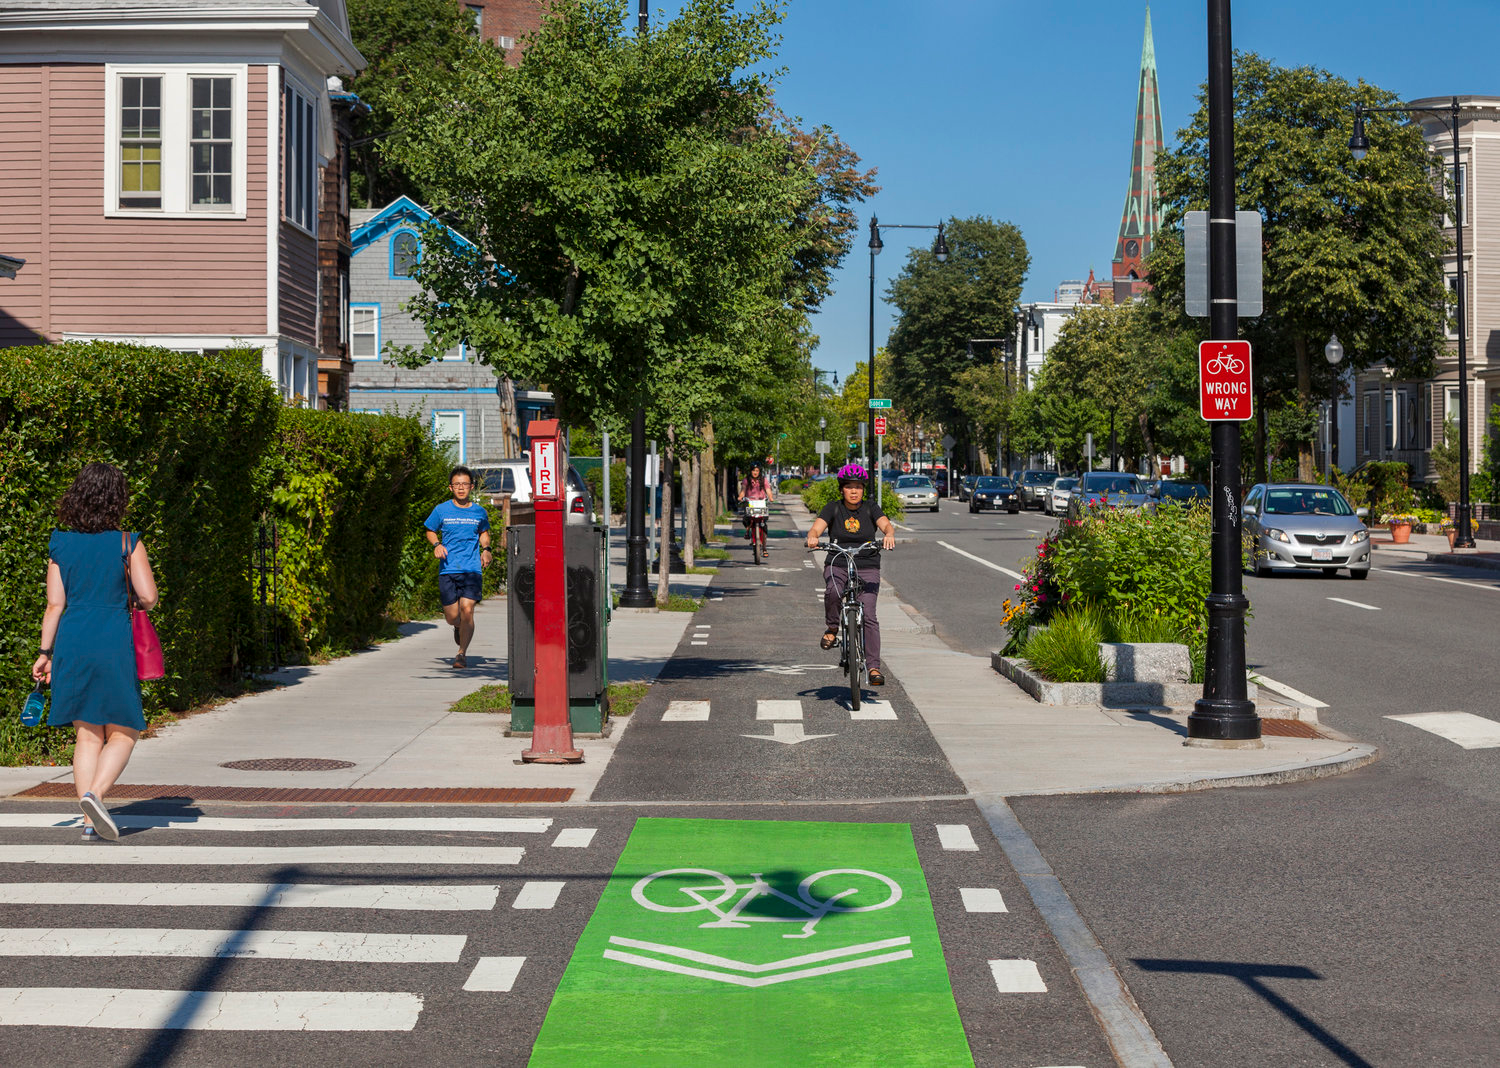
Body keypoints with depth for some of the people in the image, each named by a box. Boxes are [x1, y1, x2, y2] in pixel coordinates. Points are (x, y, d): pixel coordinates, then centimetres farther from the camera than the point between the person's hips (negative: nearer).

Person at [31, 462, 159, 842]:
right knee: (122, 734, 7)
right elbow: (148, 598, -6)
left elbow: (55, 604, 4)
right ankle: (94, 793, -17)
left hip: (71, 642, 4)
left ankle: (90, 820, 5)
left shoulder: (60, 544, 6)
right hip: (112, 642, -4)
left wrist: (45, 652, 10)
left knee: (87, 735, 10)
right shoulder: (127, 543, -4)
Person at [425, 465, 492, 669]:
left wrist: (485, 549, 6)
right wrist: (437, 545, -3)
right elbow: (430, 531, 17)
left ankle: (462, 653, -2)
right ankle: (459, 627, 39)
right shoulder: (441, 510, 3)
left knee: (467, 610, -15)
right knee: (452, 616, 1)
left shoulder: (479, 512, 6)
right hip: (448, 570, 0)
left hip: (472, 569, 0)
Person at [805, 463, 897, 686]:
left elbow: (886, 525, -12)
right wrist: (812, 538, -34)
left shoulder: (870, 507, 4)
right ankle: (832, 628, -4)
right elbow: (816, 527, -10)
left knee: (868, 616, -14)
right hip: (837, 565, 0)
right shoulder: (833, 508, 3)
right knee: (832, 593, -33)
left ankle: (874, 666, -9)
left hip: (867, 568, 0)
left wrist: (889, 534, -36)